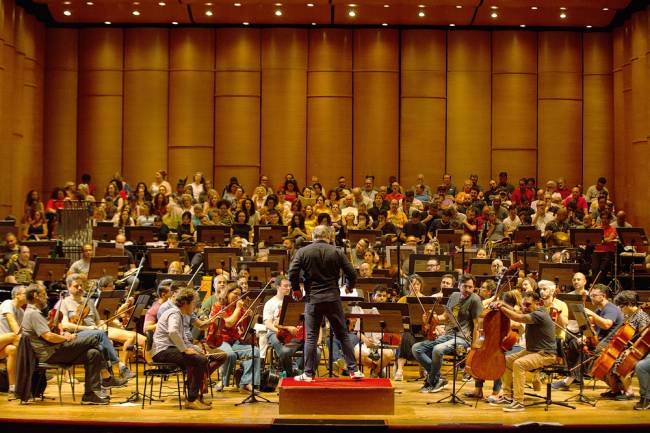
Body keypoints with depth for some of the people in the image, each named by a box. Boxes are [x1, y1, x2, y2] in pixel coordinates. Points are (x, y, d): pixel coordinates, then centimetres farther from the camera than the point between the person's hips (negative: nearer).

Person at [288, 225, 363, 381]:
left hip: (312, 299, -1)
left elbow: (292, 273, -9)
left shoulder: (303, 252, -1)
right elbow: (352, 273, 0)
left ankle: (308, 373, 5)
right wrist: (349, 287, 20)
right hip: (333, 298, 1)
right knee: (343, 335, 9)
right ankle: (353, 370, 9)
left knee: (311, 337, 5)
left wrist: (296, 289, 7)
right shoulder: (336, 252, 0)